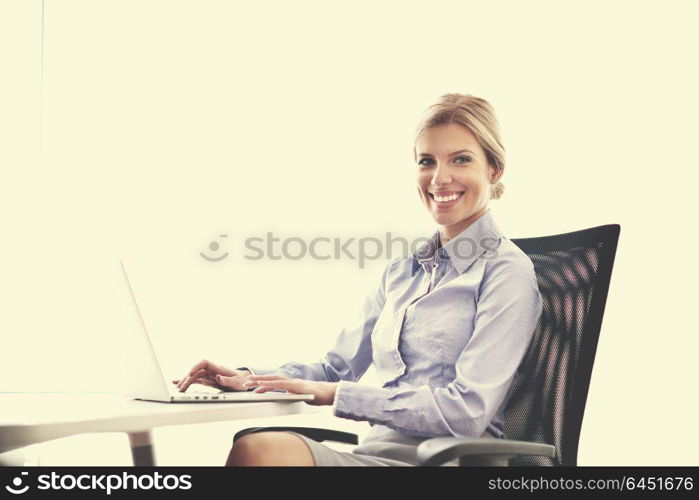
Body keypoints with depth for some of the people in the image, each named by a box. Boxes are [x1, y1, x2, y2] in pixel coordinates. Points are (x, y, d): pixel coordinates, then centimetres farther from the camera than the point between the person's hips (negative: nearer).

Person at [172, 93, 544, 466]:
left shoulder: (507, 272, -3)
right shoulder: (400, 272, 20)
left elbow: (468, 411, -13)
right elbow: (338, 367, 20)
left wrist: (334, 392, -14)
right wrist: (248, 379, 2)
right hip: (376, 451, 6)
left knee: (262, 449, -31)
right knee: (254, 445, -28)